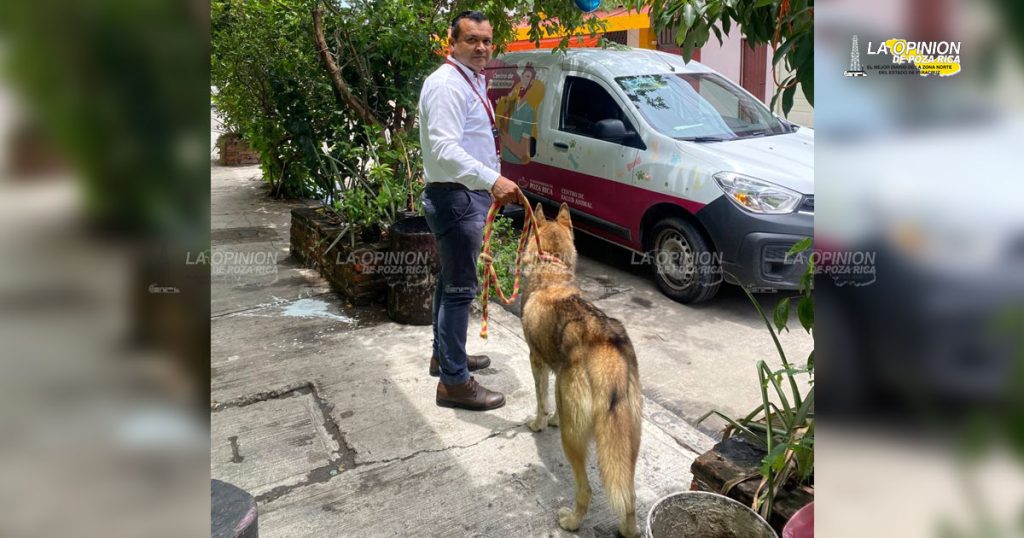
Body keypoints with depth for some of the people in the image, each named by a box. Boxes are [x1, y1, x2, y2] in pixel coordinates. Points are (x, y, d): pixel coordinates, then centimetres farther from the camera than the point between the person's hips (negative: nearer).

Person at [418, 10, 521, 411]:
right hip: (455, 198, -11)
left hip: (467, 195, 11)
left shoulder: (472, 81, 16)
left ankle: (444, 354, 34)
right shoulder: (447, 83, -17)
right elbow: (444, 149, -29)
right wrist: (493, 180, -39)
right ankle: (454, 382, 0)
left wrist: (490, 183, 24)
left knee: (451, 282, 19)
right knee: (460, 288, -7)